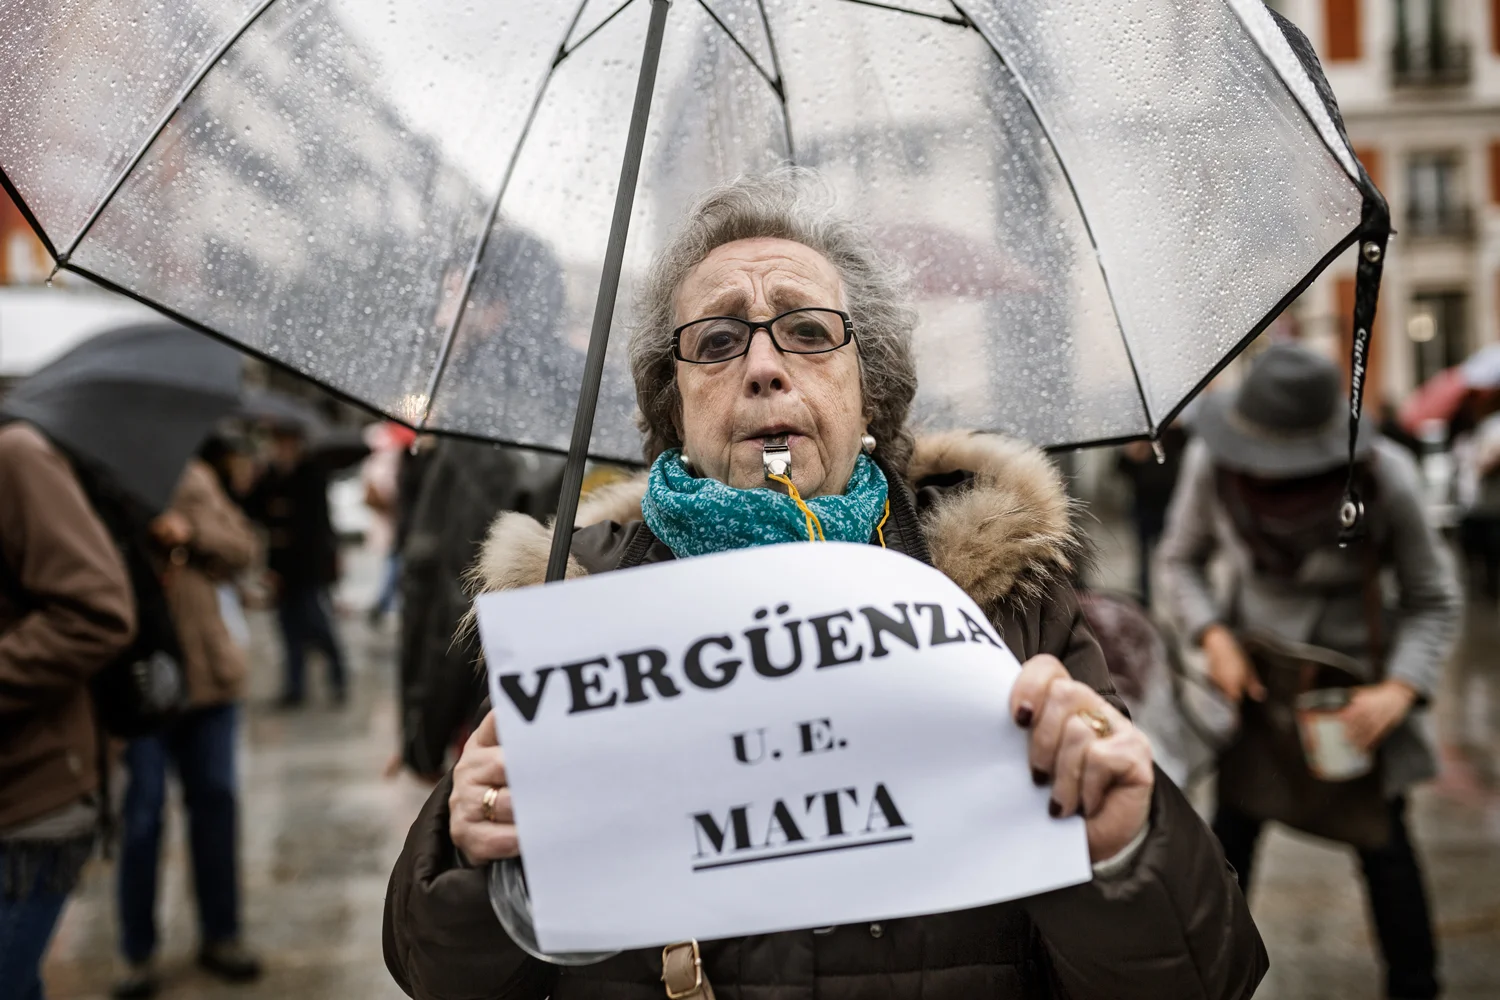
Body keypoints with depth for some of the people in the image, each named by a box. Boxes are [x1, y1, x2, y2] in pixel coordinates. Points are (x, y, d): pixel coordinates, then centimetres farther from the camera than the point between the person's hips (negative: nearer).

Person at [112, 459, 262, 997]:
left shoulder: (189, 479, 5)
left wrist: (193, 533, -10)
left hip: (206, 669, 4)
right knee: (143, 809, 0)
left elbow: (242, 545, 7)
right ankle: (139, 953, 13)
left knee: (215, 799, 11)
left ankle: (219, 935, 25)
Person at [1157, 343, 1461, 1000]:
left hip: (1354, 675, -1)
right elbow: (1180, 558, -3)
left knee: (1382, 840, 2)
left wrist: (1399, 690, -25)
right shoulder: (1211, 464, -22)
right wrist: (1214, 637, -18)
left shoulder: (1385, 478, -26)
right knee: (1232, 831, 4)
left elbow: (1433, 599, -12)